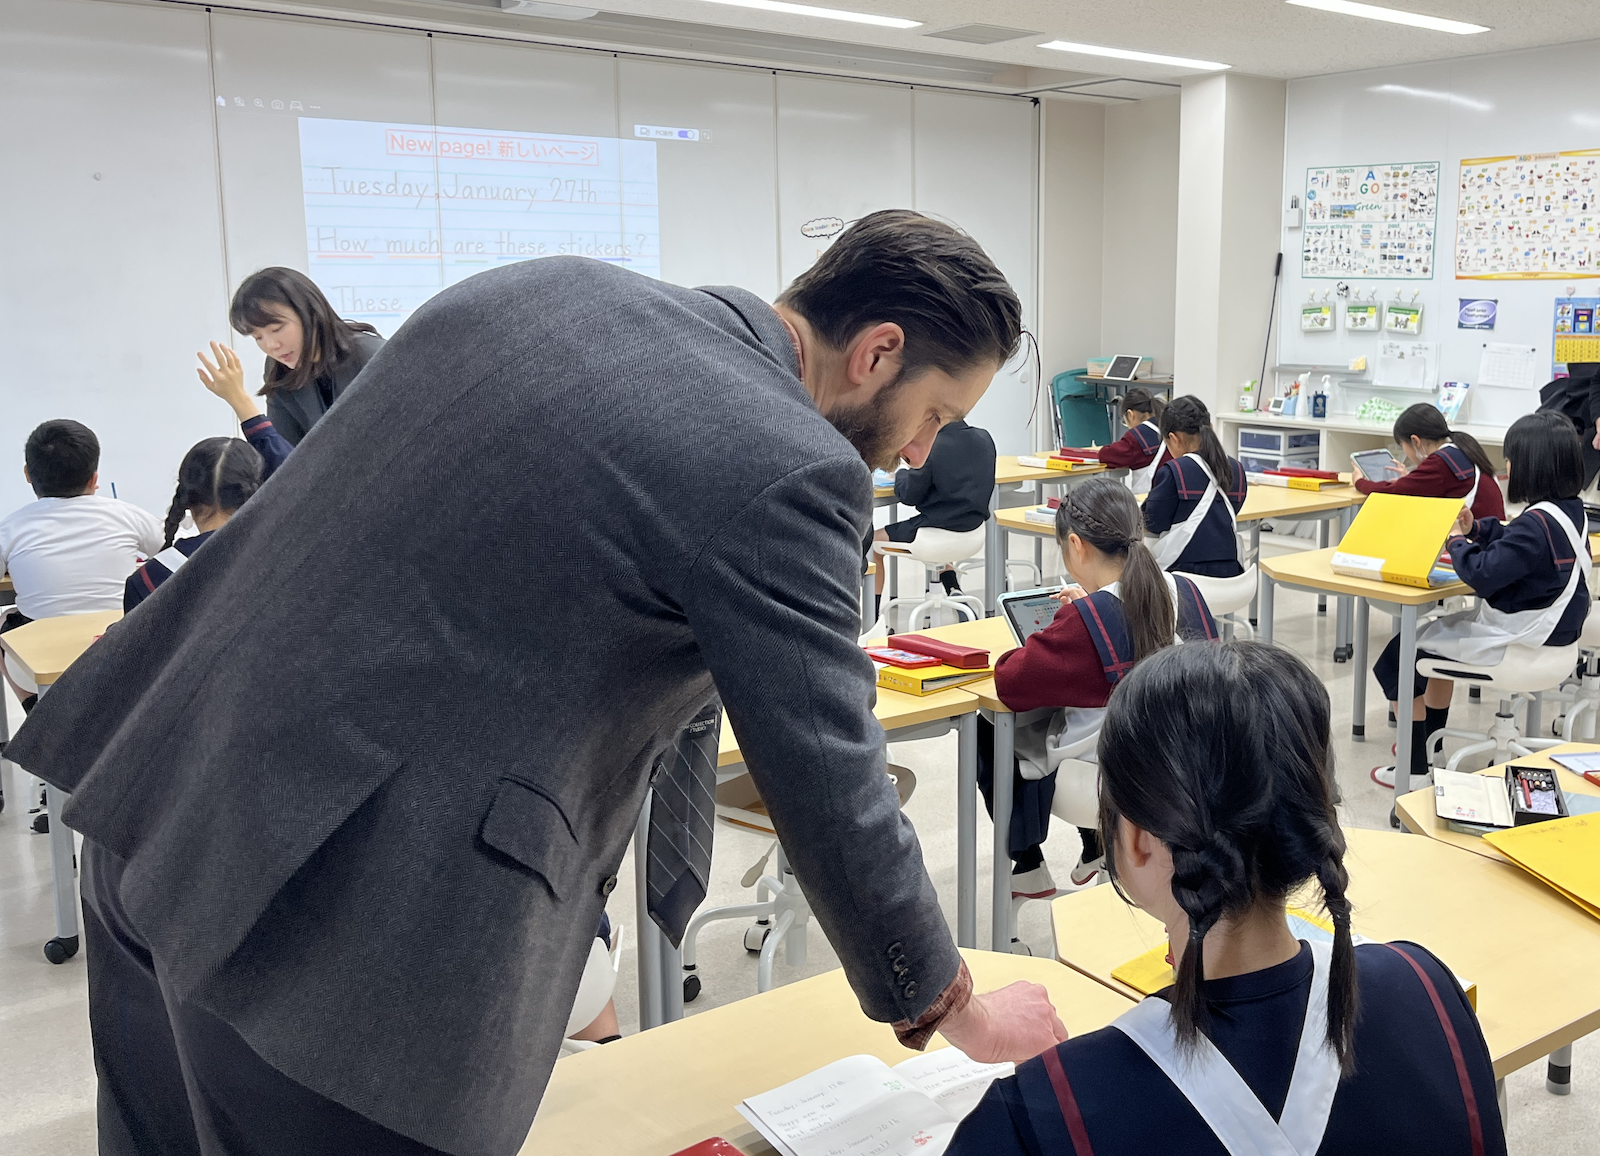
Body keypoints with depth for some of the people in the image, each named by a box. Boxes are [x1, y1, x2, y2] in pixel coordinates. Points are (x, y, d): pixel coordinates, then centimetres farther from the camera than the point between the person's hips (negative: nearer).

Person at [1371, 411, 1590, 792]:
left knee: (1398, 656, 0)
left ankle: (1414, 769, 7)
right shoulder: (1573, 511, 3)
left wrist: (1458, 540, -12)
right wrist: (1476, 528, 0)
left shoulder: (1537, 523, -28)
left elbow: (1482, 574, -30)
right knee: (1438, 633, 32)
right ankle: (1428, 744, 42)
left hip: (1515, 640, -11)